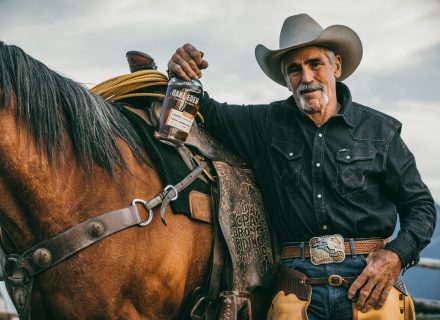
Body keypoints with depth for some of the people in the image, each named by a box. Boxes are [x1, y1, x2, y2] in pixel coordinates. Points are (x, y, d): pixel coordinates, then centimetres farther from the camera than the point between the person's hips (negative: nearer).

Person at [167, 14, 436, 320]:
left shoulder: (380, 130, 7)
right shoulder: (266, 124, 9)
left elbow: (420, 205, 8)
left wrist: (396, 255, -10)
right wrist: (185, 76, -9)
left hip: (369, 282, 0)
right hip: (297, 289, 1)